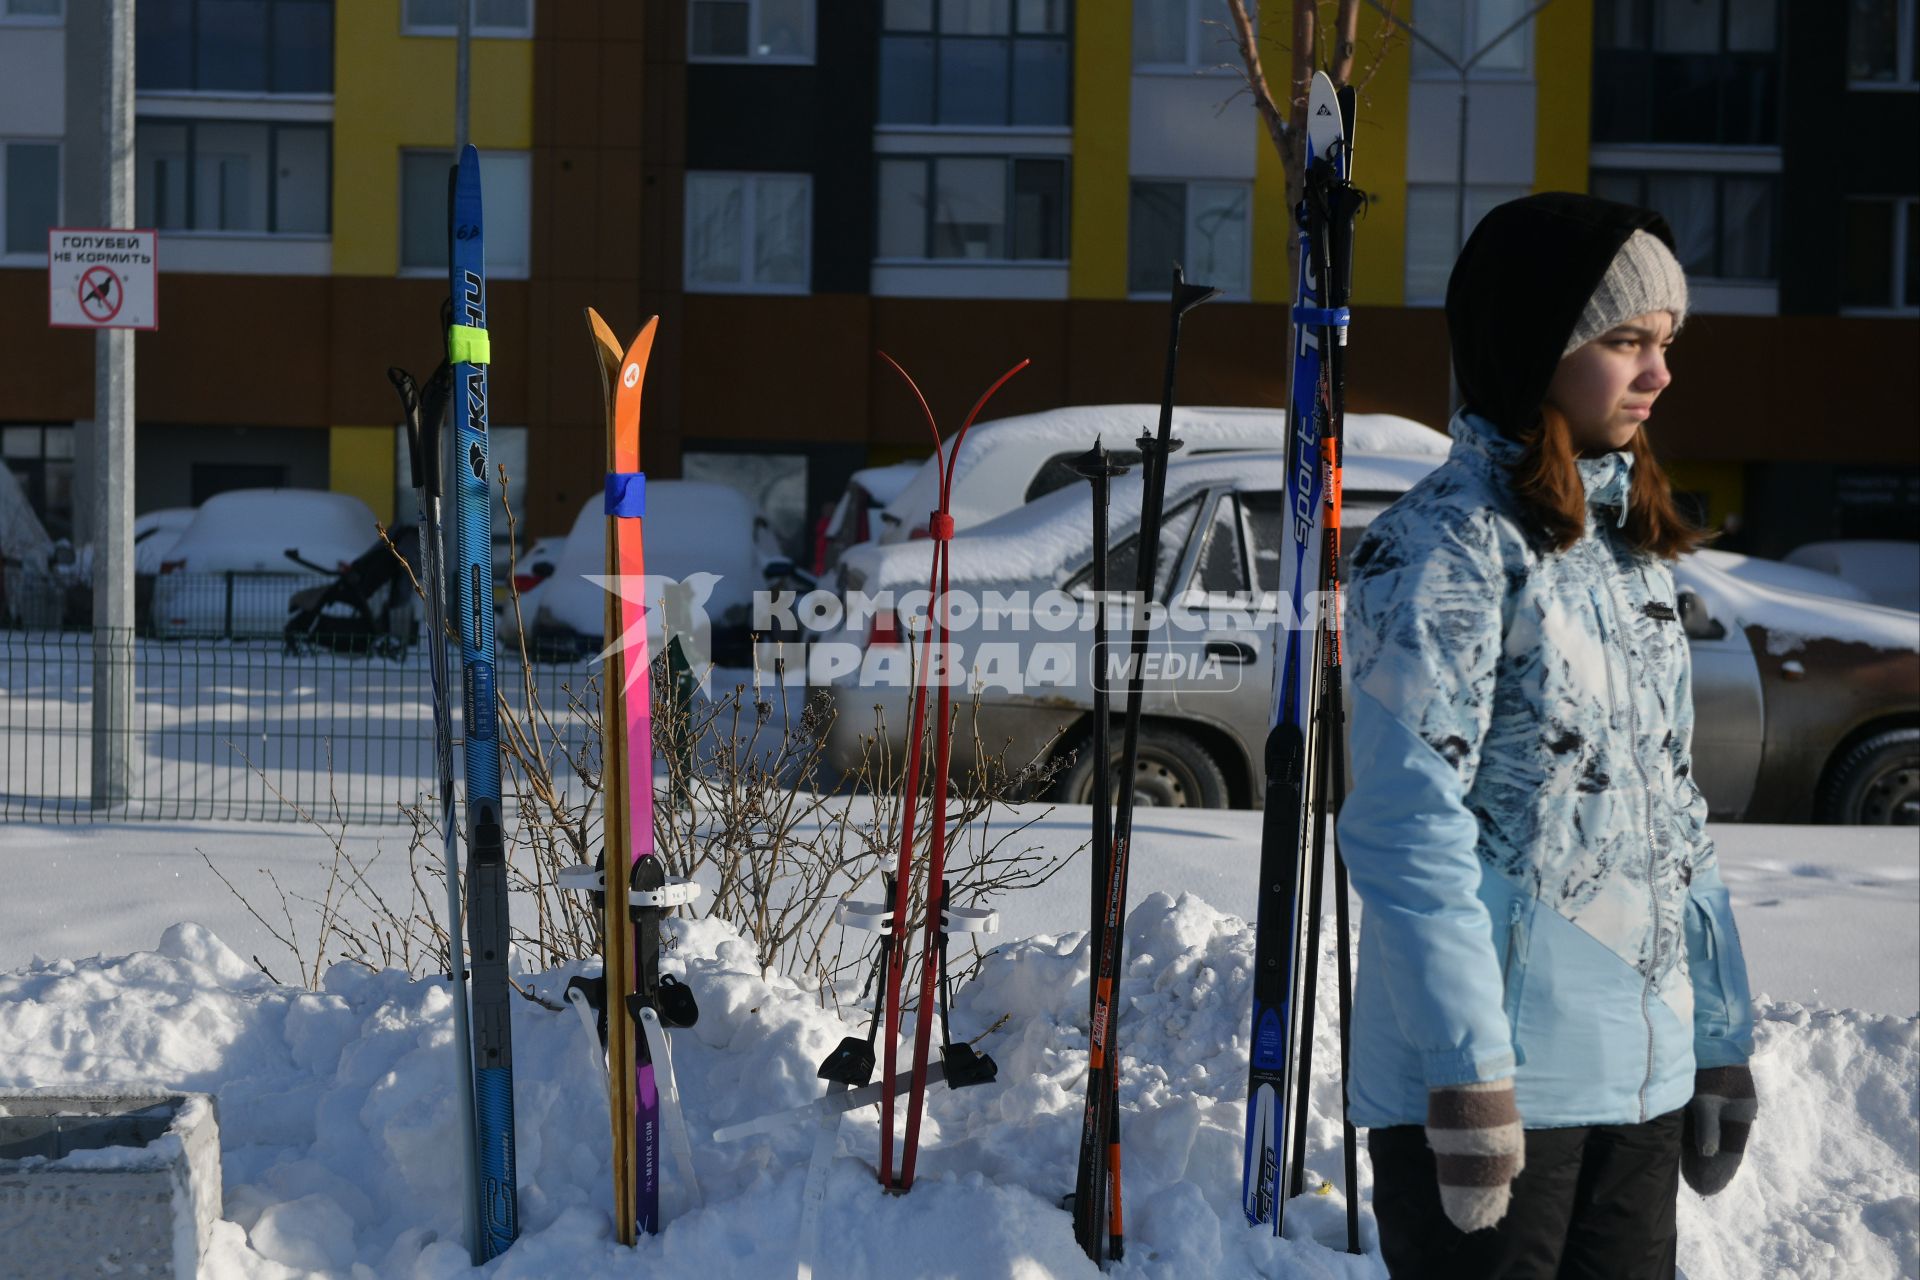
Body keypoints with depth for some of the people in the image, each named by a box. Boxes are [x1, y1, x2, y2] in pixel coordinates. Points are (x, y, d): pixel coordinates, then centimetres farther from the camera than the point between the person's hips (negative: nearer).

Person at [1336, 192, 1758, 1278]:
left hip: (1643, 1070, 8)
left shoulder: (1634, 545, 13)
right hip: (1500, 1080, -7)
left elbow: (1670, 804, 16)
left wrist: (1721, 1037, 14)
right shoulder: (1447, 545, -11)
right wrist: (1469, 1078, -20)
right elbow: (1410, 829, -17)